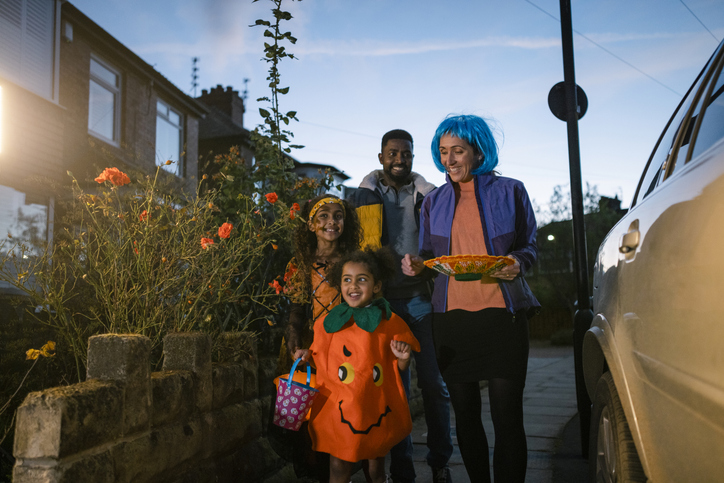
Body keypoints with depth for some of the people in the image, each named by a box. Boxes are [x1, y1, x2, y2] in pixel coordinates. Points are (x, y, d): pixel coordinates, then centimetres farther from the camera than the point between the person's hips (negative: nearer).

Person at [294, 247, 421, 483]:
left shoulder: (390, 323, -2)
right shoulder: (328, 322, 1)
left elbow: (401, 369, 5)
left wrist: (403, 357, -15)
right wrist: (307, 356, -4)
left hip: (377, 411, 0)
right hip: (340, 411, 0)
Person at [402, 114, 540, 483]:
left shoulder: (509, 191, 5)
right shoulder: (434, 202, 12)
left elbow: (530, 246, 10)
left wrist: (517, 262, -12)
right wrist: (417, 264, -5)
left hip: (501, 313, -2)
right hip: (451, 316, 3)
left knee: (507, 415, -3)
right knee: (465, 414, 10)